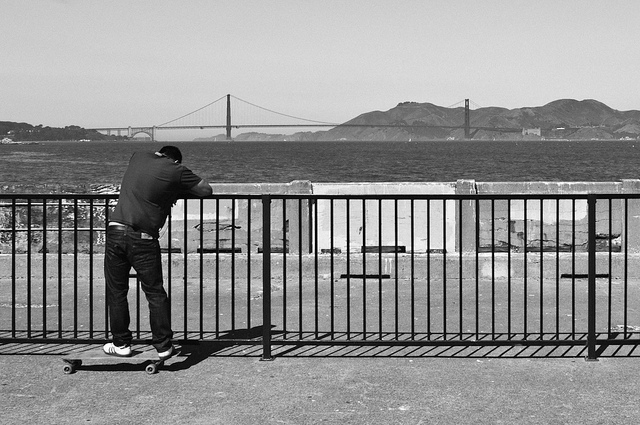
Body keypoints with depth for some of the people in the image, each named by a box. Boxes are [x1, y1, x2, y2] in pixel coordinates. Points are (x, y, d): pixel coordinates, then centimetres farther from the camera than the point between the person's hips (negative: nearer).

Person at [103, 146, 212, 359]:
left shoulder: (138, 157, 16)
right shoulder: (176, 170, 2)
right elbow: (206, 190, 9)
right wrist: (180, 188, 23)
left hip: (115, 231, 3)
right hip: (143, 239, -3)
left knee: (116, 291, 13)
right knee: (155, 293, 8)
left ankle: (120, 343, 19)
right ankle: (163, 346, 13)